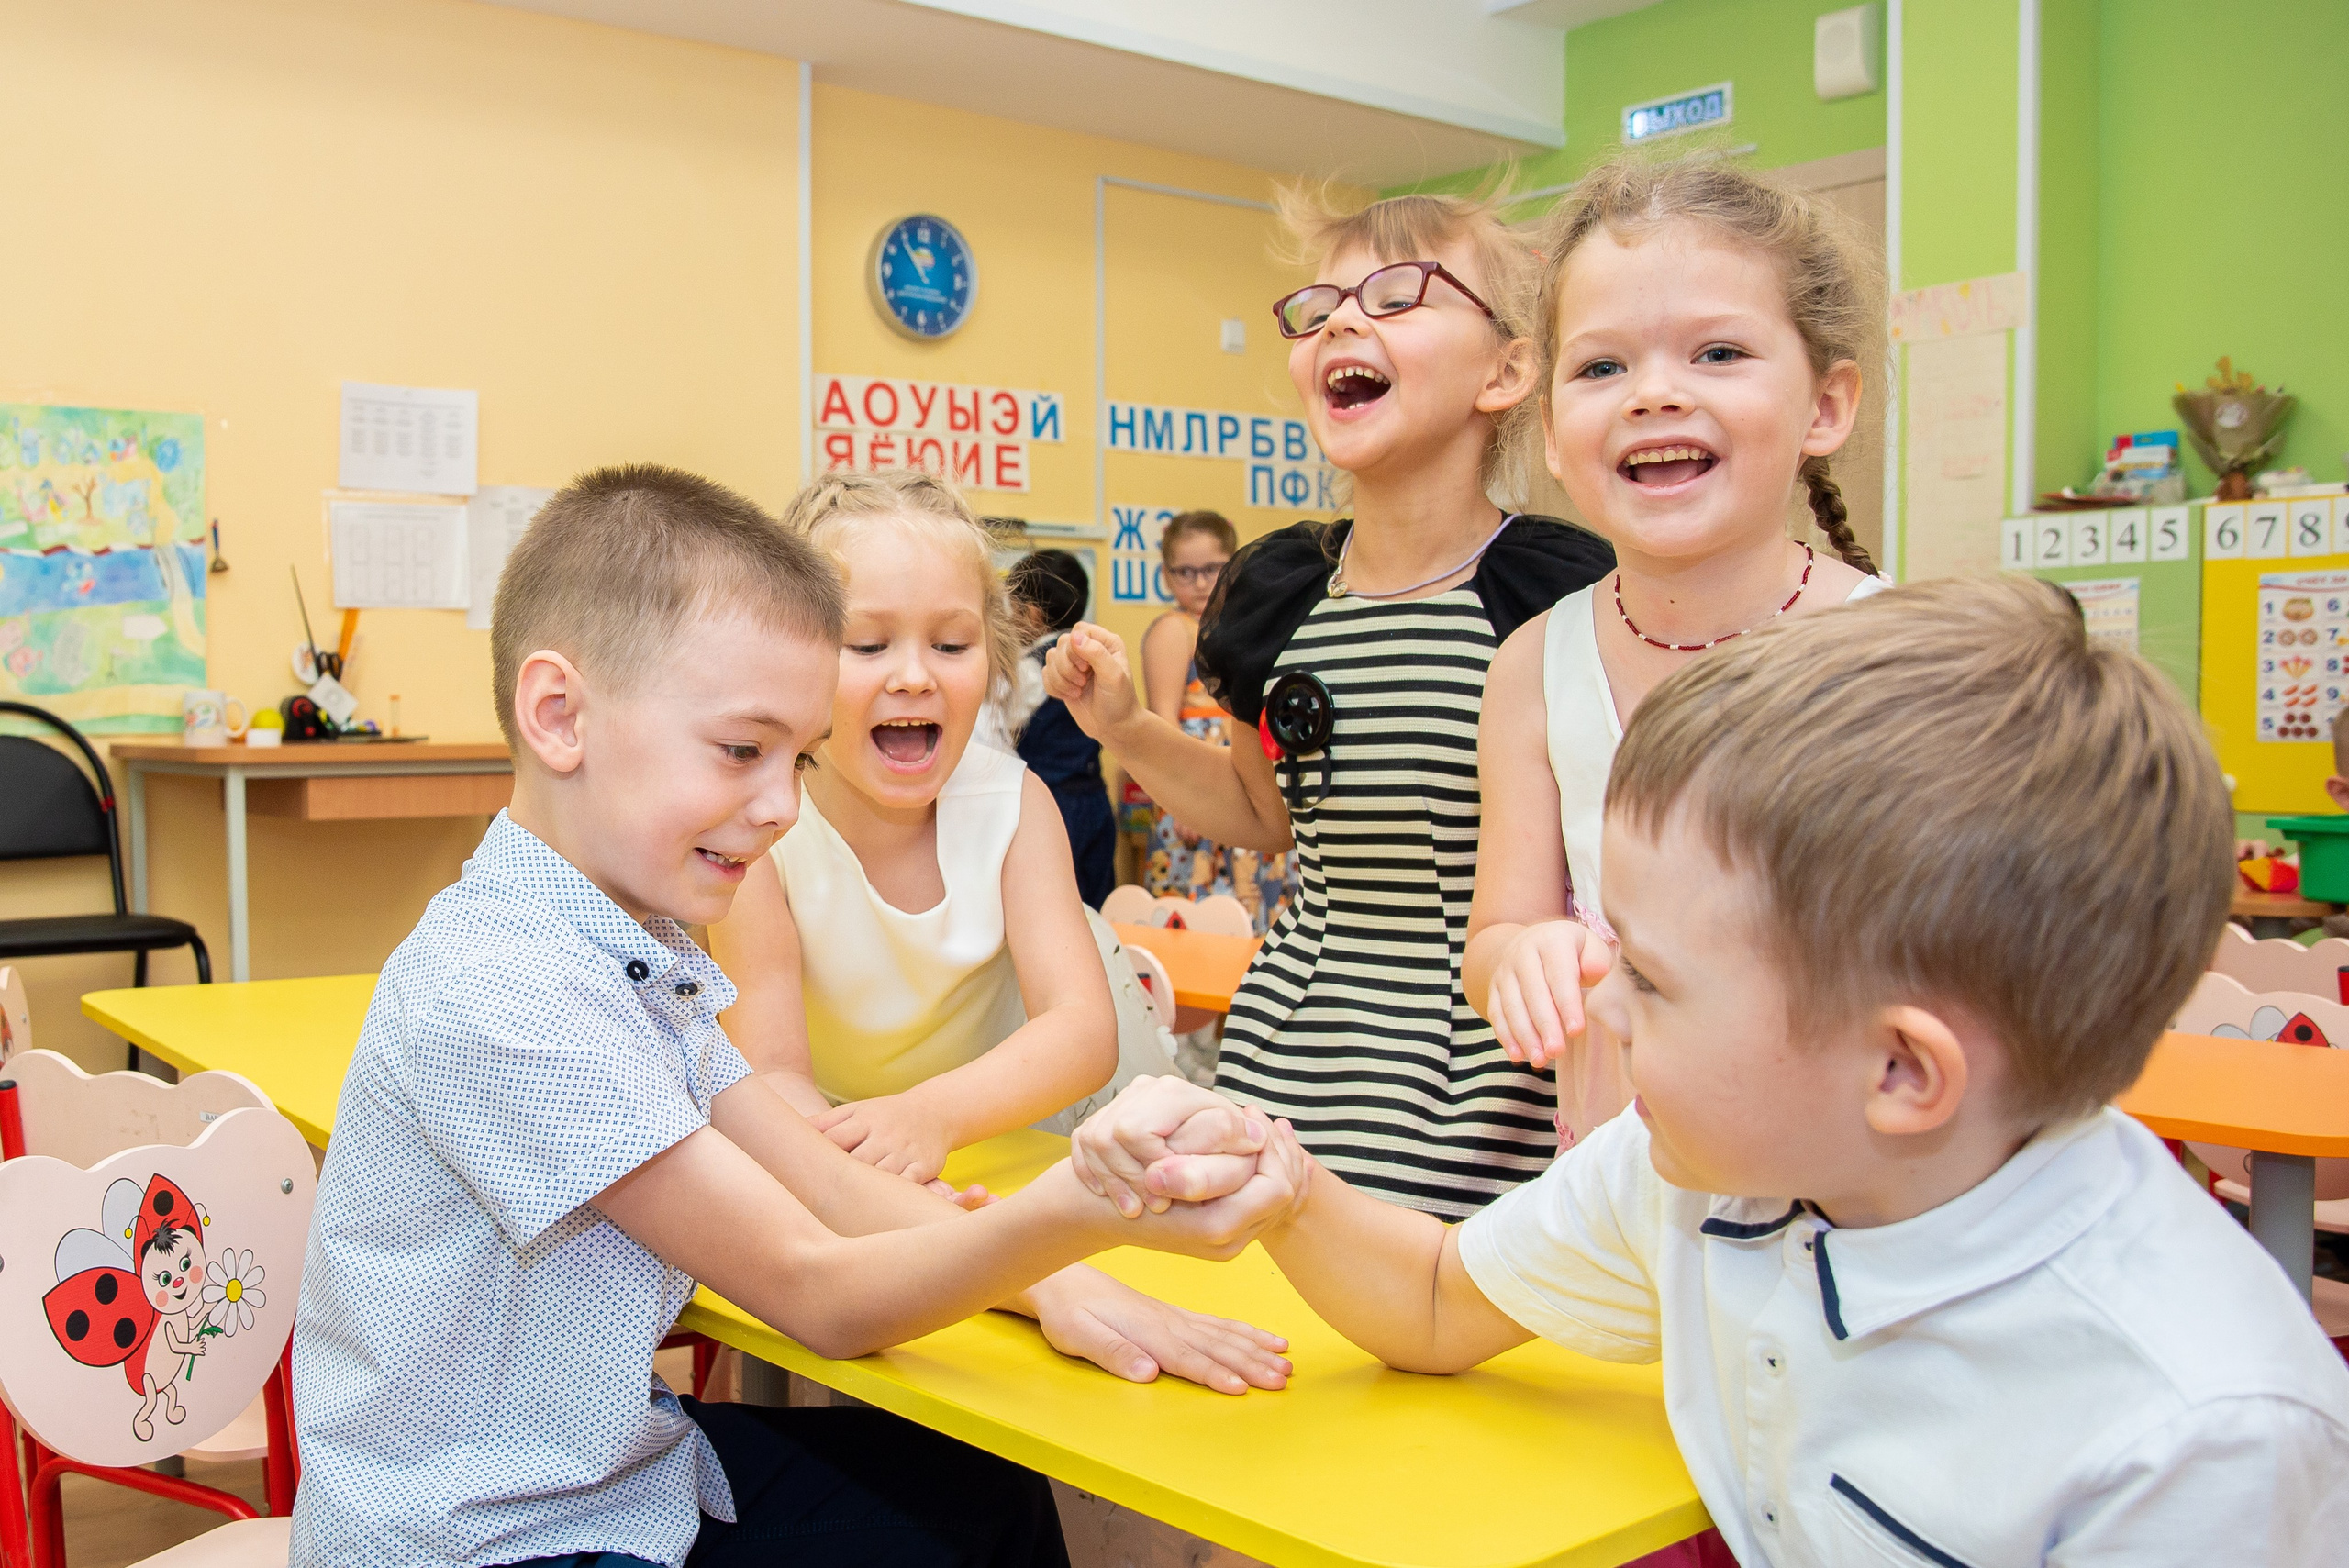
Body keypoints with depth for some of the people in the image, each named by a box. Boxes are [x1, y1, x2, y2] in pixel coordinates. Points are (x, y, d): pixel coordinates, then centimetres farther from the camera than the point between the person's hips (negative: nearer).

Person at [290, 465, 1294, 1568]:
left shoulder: (635, 946, 3)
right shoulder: (498, 997, -27)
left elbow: (814, 1178, 4)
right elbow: (817, 1291, -25)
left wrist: (1052, 1283, -9)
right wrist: (1078, 1210, -39)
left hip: (617, 1467, 8)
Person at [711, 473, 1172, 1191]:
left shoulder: (1013, 802, -20)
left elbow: (1085, 1028, -29)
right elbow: (773, 1071, -26)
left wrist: (932, 1112, -50)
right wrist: (852, 1157, -51)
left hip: (1018, 1100, 2)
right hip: (838, 1111, -2)